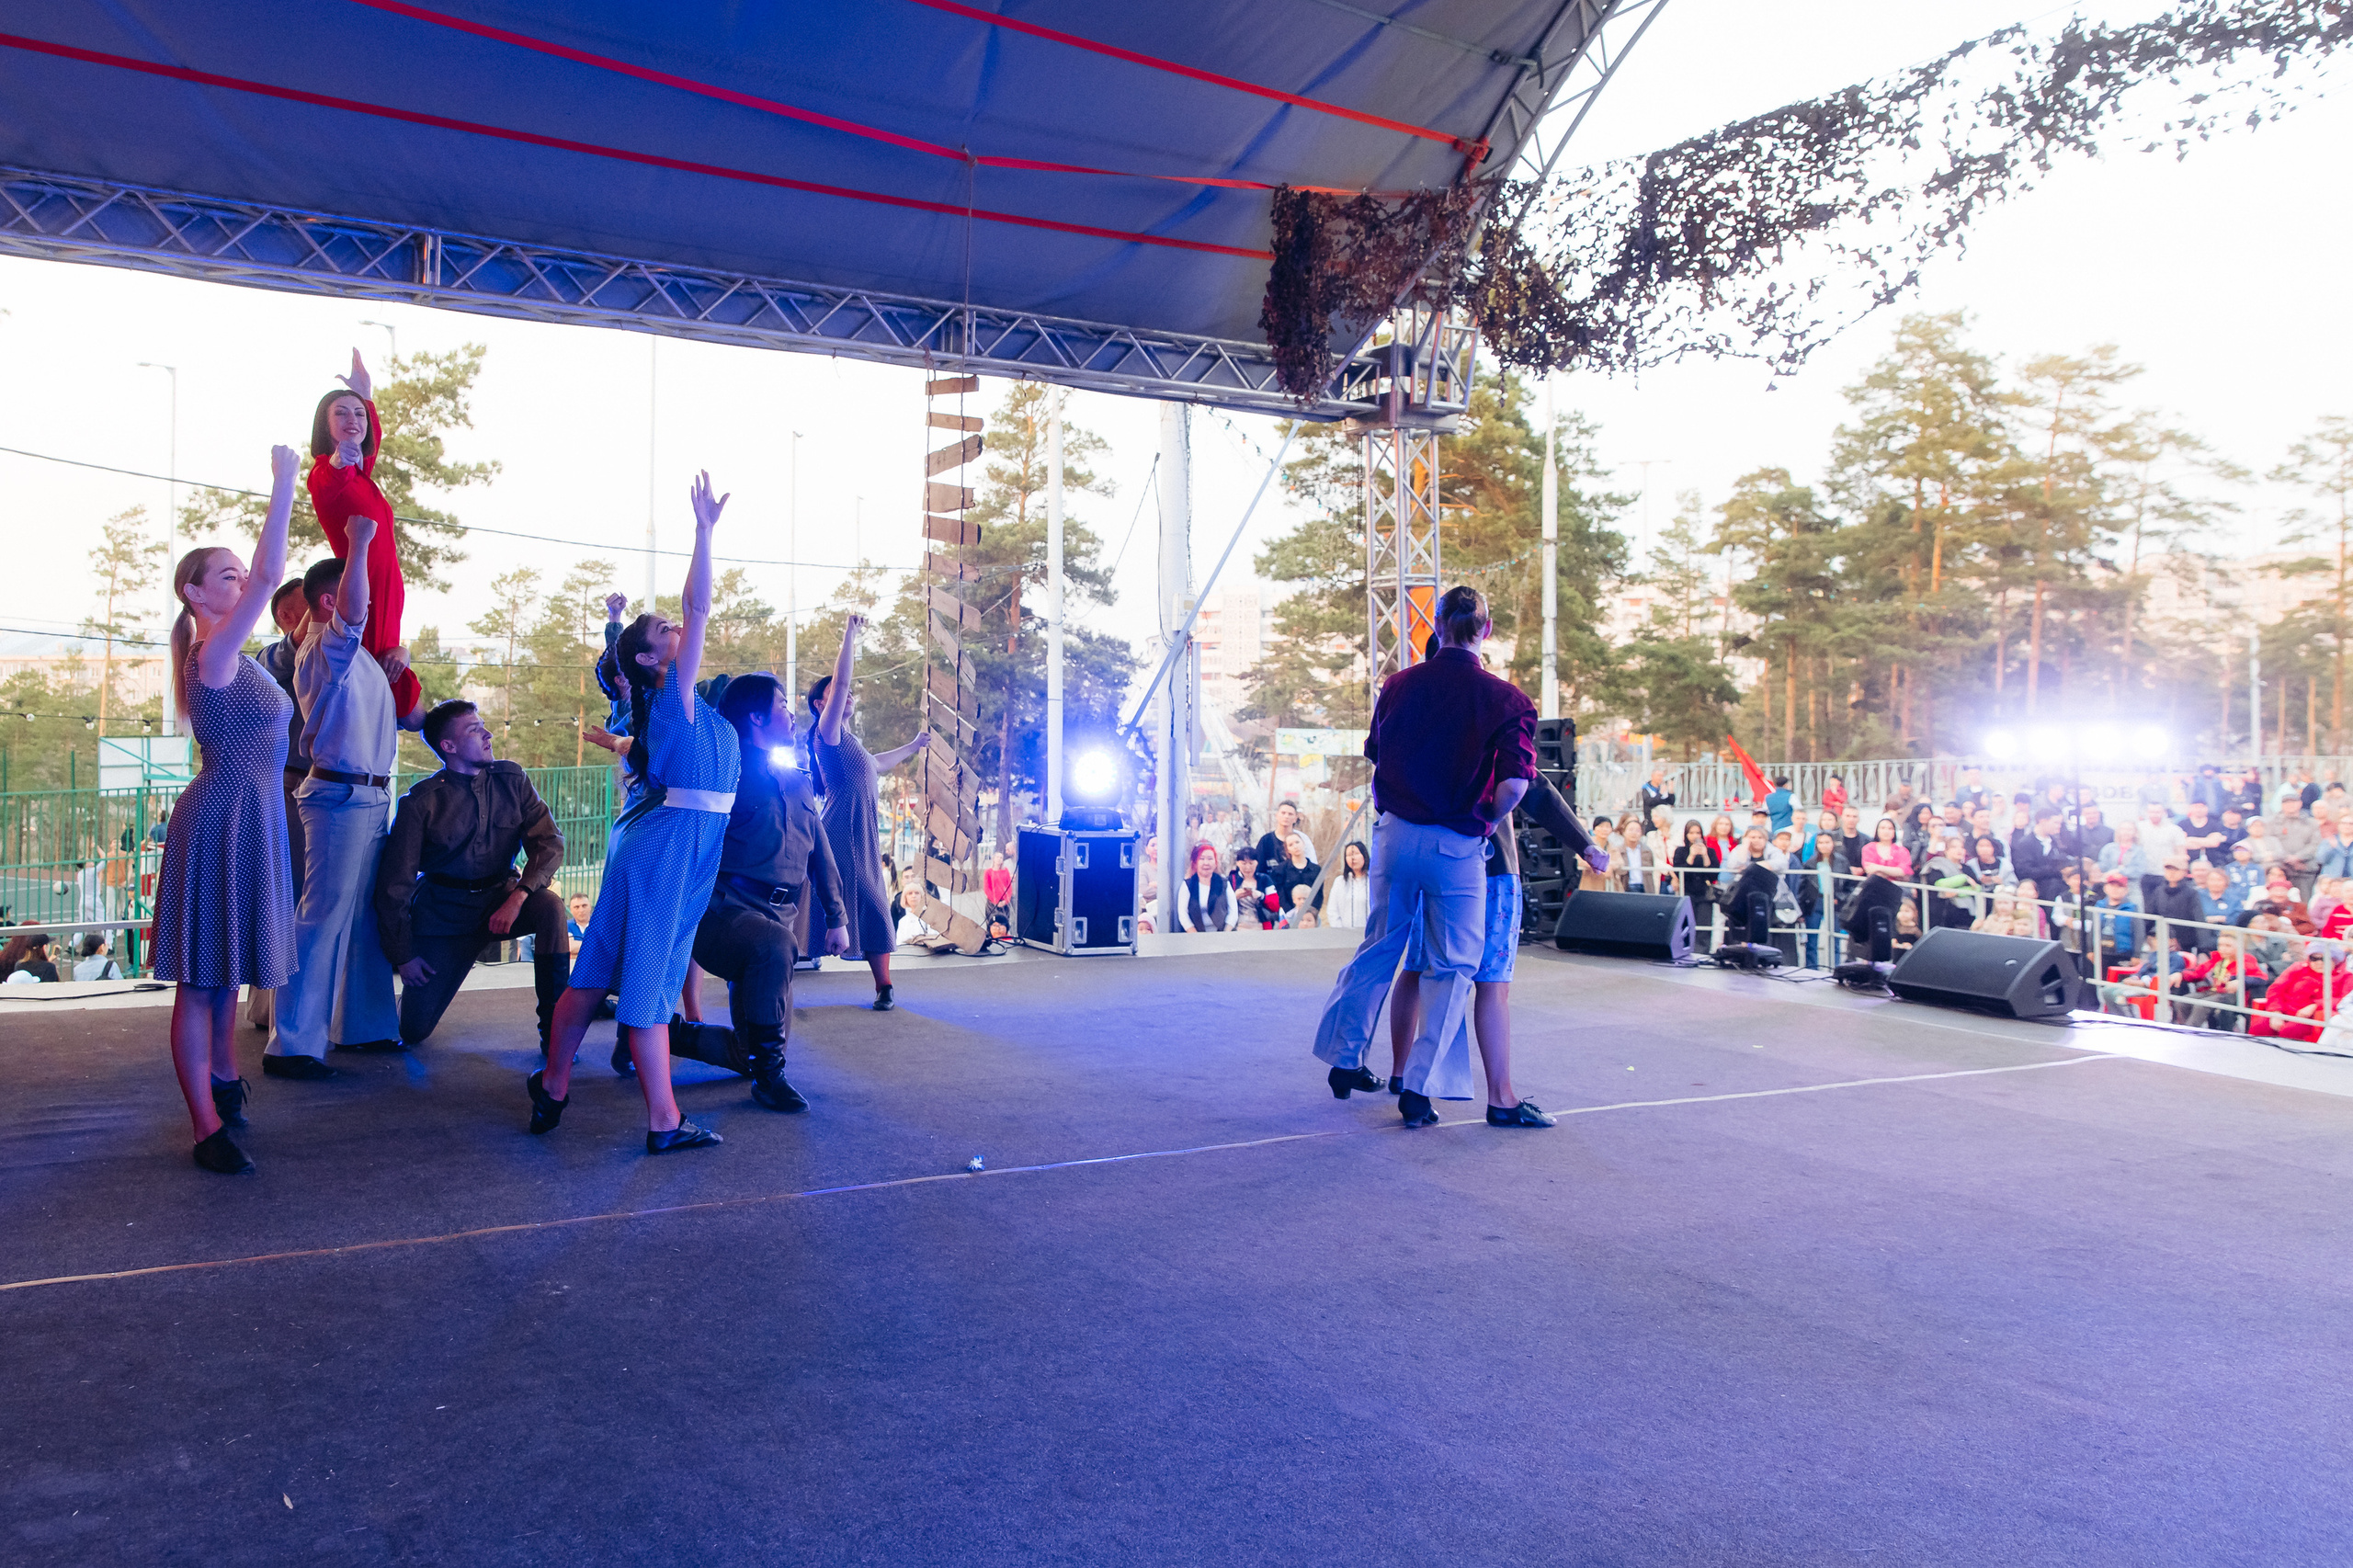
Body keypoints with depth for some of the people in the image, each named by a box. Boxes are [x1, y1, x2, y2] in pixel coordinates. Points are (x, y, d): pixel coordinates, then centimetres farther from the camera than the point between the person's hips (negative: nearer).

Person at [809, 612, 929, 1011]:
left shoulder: (848, 739, 21)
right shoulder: (827, 732, -6)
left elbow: (875, 764, 41)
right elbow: (840, 680, -18)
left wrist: (913, 746, 48)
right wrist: (850, 634, -15)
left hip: (863, 836, 9)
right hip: (841, 833, -9)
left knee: (874, 907, 7)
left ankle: (883, 986, 12)